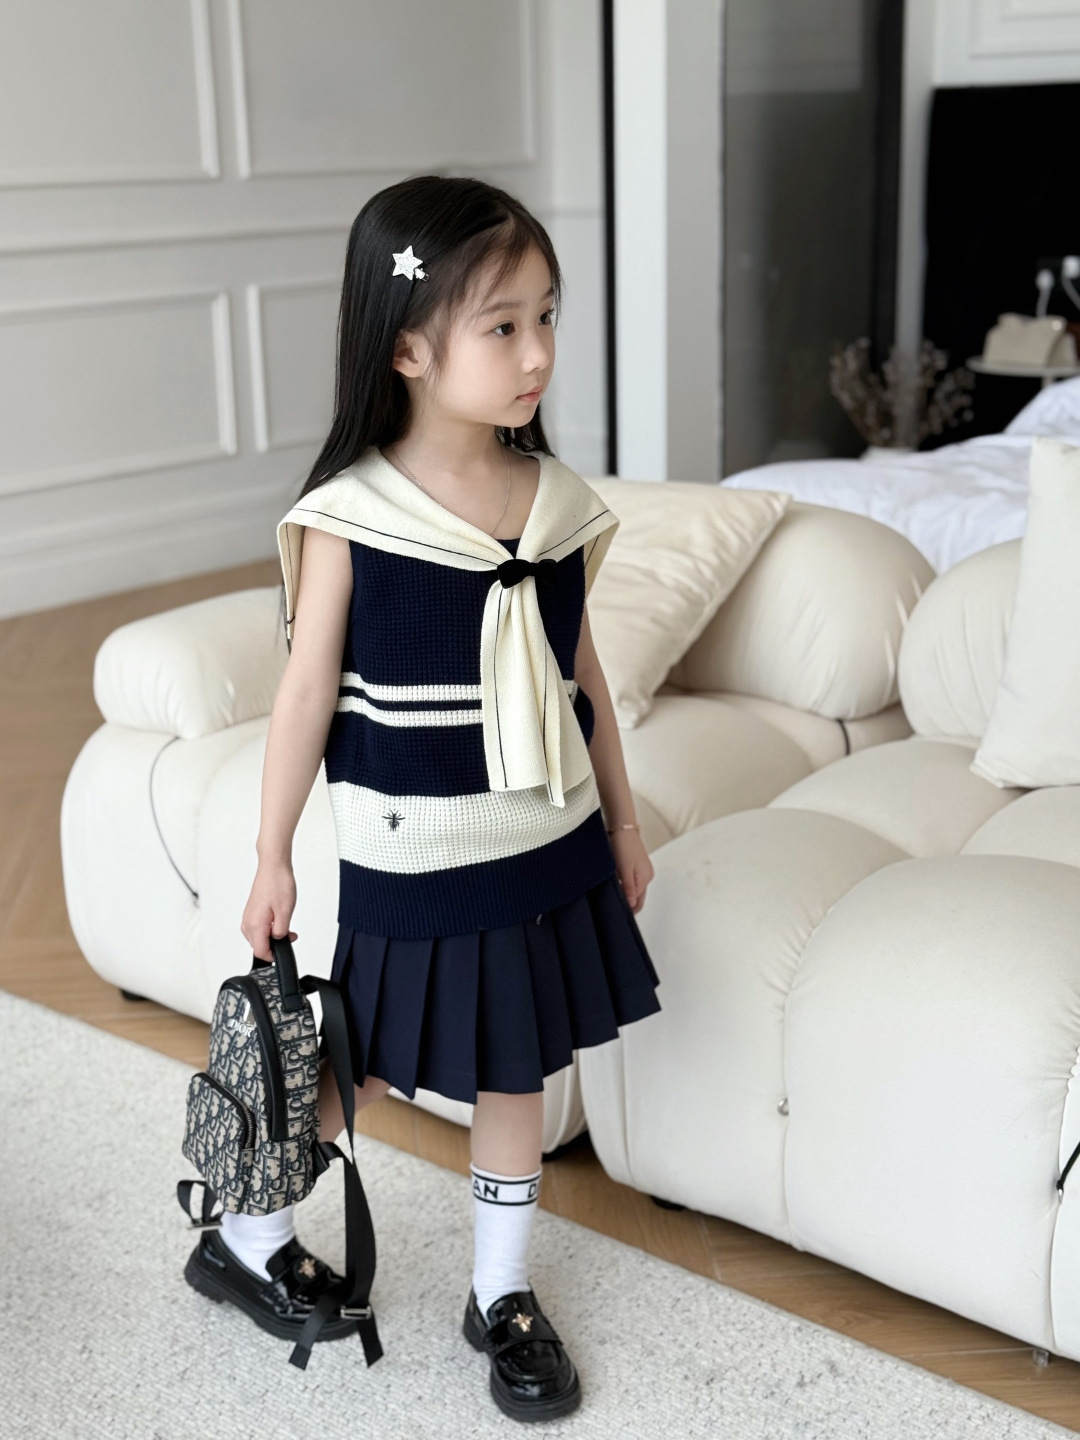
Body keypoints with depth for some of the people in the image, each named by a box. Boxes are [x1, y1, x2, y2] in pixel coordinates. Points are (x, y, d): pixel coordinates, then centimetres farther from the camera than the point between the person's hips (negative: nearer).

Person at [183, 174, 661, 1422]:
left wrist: (620, 820, 12)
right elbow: (307, 695, -9)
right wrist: (273, 859, -4)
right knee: (367, 1074, 12)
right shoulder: (348, 517, -16)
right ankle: (245, 1231, 39)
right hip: (415, 862, -4)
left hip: (548, 847, 4)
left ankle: (502, 1294, 35)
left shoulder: (557, 500, -3)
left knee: (516, 1074, 15)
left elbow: (582, 675, 7)